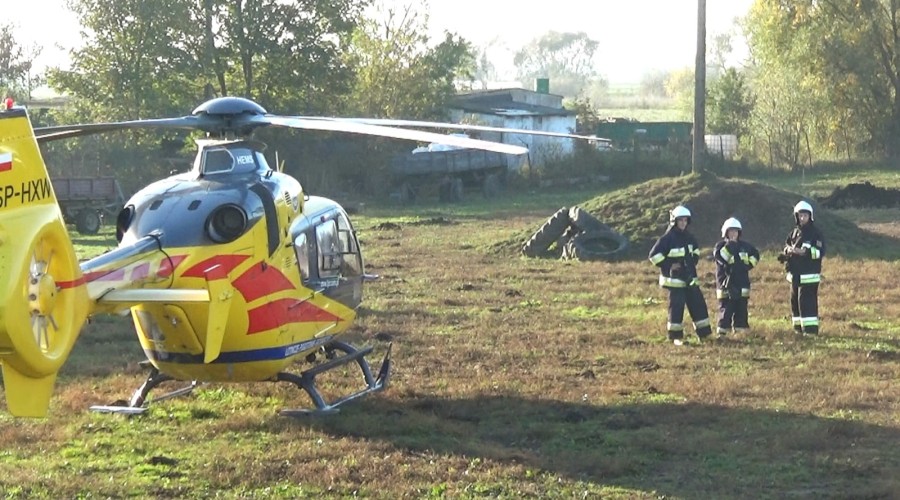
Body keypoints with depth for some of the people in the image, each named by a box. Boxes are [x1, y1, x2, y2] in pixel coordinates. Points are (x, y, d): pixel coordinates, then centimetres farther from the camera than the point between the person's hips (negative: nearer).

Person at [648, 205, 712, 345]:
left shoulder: (689, 237, 9)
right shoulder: (667, 238, -13)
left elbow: (696, 249, 30)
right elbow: (654, 255, -16)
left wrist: (694, 261, 13)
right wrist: (668, 266, -15)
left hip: (690, 278, 7)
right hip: (675, 279, -7)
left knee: (698, 304, 7)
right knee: (676, 306, -6)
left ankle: (704, 333, 16)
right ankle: (676, 336, 3)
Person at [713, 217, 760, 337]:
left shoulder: (744, 245, 11)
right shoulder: (720, 245, -1)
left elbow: (755, 254, 24)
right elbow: (720, 257, -20)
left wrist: (749, 264, 8)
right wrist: (729, 245, -21)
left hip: (742, 284, 4)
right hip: (726, 284, -4)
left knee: (741, 308, 5)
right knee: (725, 308, -7)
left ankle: (740, 330, 11)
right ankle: (722, 332, -6)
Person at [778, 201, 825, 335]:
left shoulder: (815, 233, -6)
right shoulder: (794, 233, 15)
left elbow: (820, 252, -13)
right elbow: (786, 246, 20)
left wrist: (804, 251, -23)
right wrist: (788, 251, -4)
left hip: (809, 275, -7)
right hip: (795, 274, 7)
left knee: (807, 301, -13)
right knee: (795, 301, 11)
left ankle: (811, 329, -13)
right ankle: (799, 328, 20)